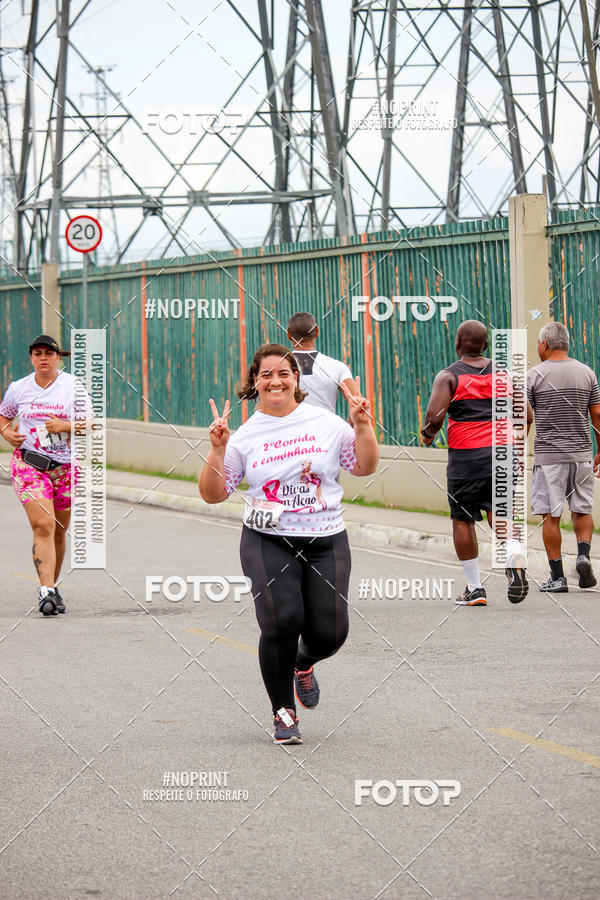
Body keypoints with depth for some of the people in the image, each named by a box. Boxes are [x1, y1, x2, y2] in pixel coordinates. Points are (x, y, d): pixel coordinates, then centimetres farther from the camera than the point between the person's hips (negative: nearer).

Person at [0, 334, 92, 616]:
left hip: (67, 466, 1)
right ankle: (47, 591, -24)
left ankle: (52, 586, 30)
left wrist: (64, 426, -19)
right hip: (29, 464, -1)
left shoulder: (74, 386, -1)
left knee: (59, 531, 11)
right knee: (43, 527, -17)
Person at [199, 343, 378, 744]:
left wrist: (362, 427, -5)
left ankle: (304, 664, 34)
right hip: (268, 541, -1)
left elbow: (365, 467, 9)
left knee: (329, 632, -6)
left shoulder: (325, 422, 4)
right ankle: (283, 712, 0)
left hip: (326, 541, 1)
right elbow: (213, 494, 4)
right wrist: (217, 450, -10)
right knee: (282, 620, -21)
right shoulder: (246, 435, 3)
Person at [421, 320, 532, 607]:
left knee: (463, 520, 9)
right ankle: (514, 554, -22)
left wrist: (428, 435, 5)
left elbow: (435, 416, -16)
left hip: (465, 454, -3)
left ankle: (474, 589, 11)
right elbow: (525, 414, 4)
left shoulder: (448, 376, -4)